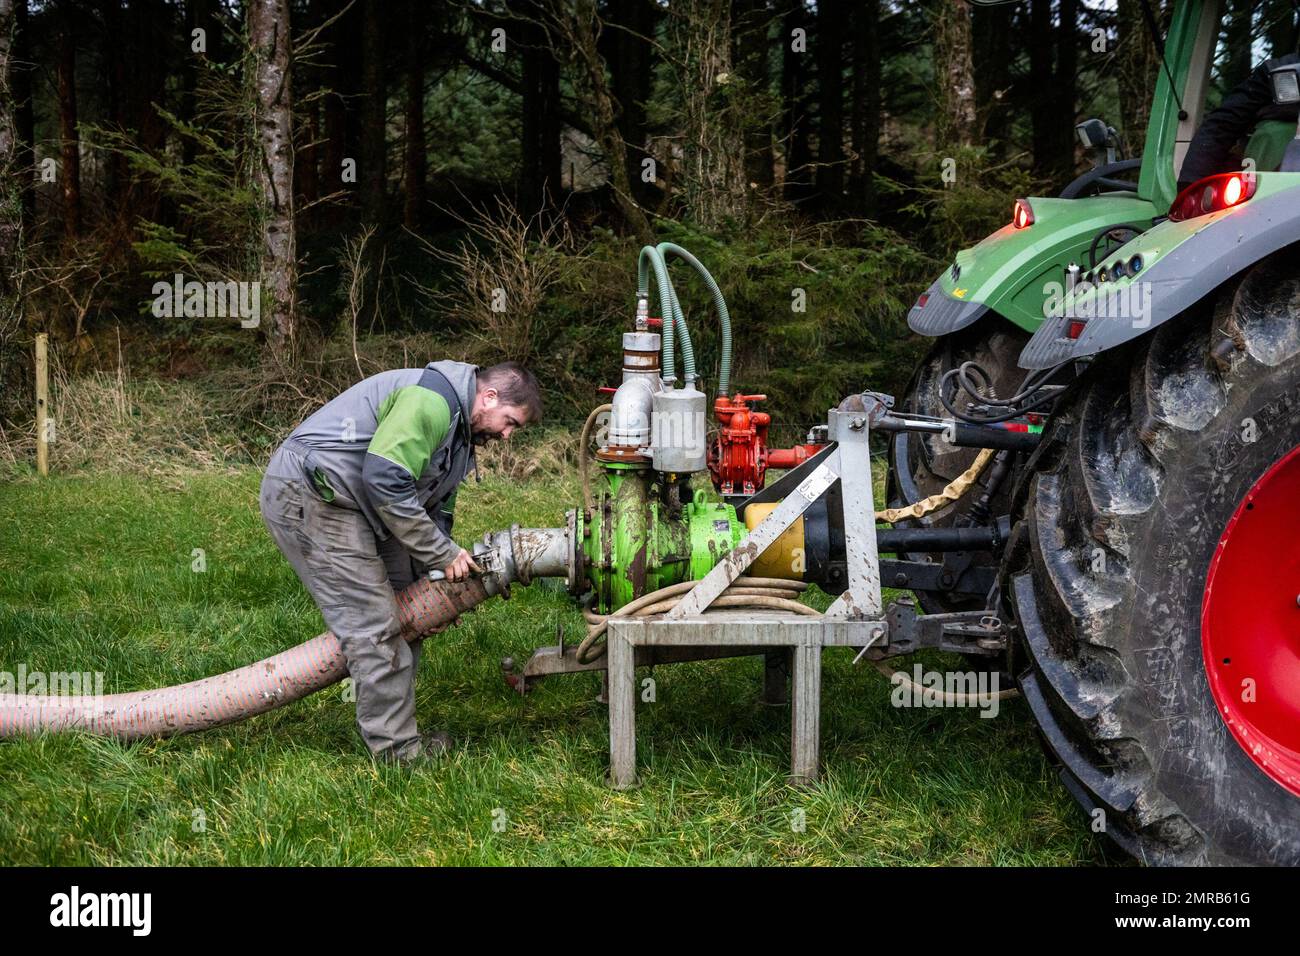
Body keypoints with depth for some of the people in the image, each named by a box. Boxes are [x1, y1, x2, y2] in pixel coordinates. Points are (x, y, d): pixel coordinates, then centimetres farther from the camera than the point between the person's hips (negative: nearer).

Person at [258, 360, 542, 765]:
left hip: (345, 501, 11)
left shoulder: (459, 430, 17)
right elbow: (385, 481, -25)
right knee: (373, 626, -10)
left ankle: (392, 720, 20)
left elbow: (436, 507, 24)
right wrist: (444, 553, -16)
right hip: (308, 494, -11)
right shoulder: (432, 400, -18)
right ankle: (397, 747, -2)